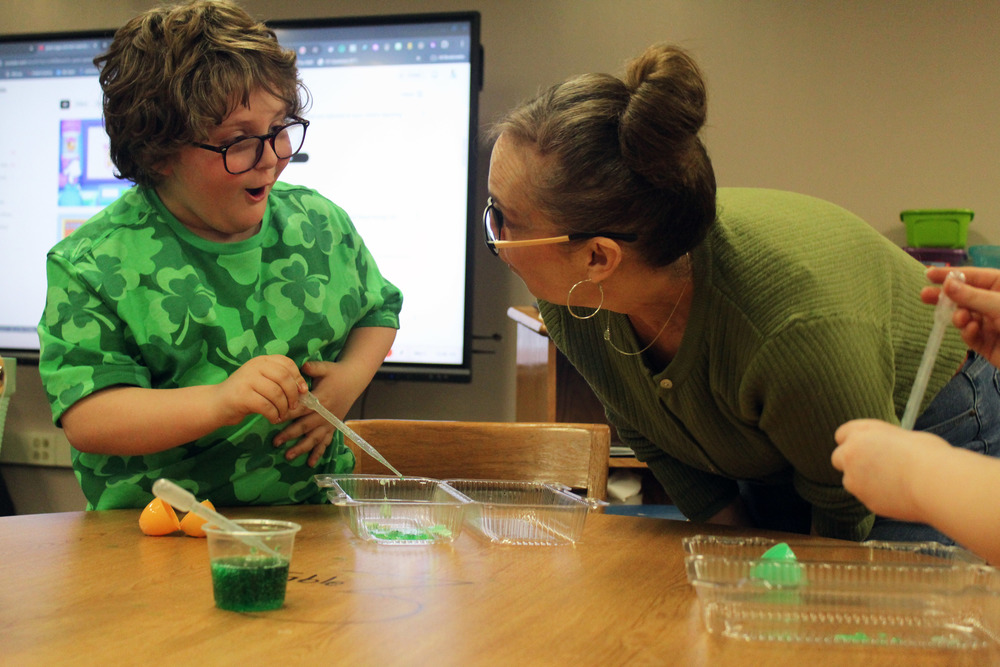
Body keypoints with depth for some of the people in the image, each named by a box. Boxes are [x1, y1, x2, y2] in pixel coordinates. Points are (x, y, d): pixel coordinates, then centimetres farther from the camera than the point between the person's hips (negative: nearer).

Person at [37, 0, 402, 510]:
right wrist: (220, 401, -28)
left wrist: (350, 378, 0)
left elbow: (379, 309, 22)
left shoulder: (321, 222, 6)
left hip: (315, 512, 2)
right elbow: (85, 420, -14)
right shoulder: (92, 263, -8)